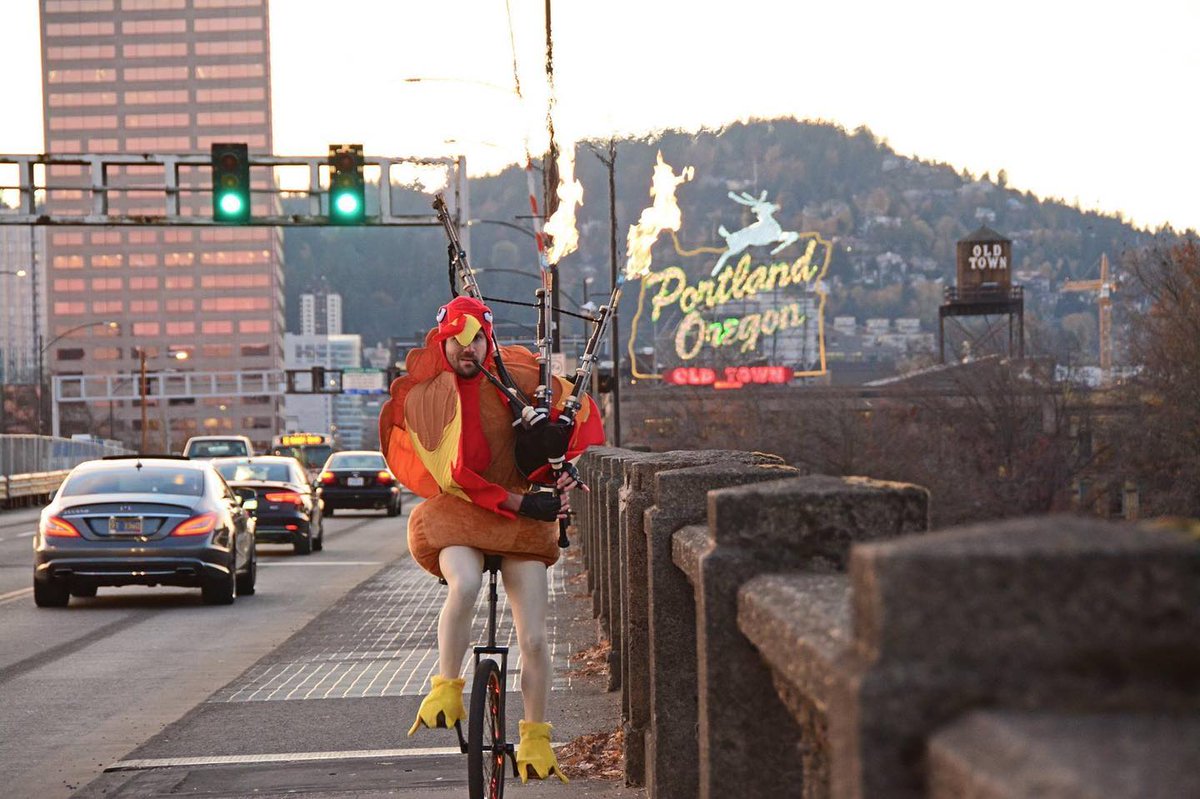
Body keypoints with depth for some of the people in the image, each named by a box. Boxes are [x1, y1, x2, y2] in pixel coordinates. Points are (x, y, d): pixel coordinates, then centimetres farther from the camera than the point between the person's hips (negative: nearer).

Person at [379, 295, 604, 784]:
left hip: (522, 521, 2)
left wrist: (570, 464, -10)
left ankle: (535, 742, 14)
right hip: (454, 512, -2)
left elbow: (582, 412, 7)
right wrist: (517, 501, -19)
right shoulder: (422, 396, -5)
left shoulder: (516, 380, -2)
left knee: (533, 639, -4)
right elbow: (450, 474, -11)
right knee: (464, 584, -36)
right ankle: (446, 691, -18)